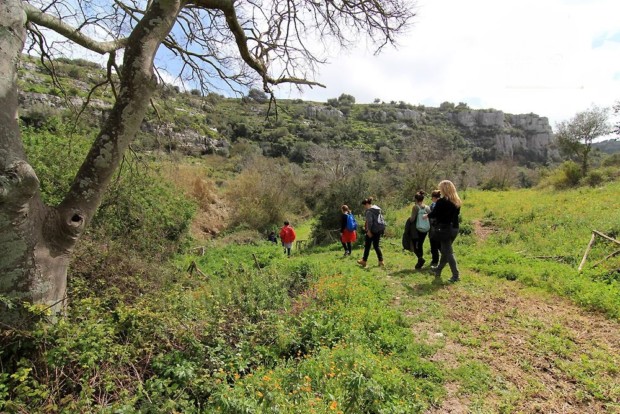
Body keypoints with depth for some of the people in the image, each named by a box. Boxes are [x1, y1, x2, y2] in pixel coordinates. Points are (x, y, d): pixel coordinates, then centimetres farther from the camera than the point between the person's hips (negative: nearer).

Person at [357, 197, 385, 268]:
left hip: (373, 230, -8)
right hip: (380, 229, 8)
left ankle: (364, 261, 14)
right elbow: (381, 218, 17)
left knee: (367, 245, 5)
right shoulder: (377, 209, 14)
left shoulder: (369, 211, -13)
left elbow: (369, 221, -21)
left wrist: (368, 230, -19)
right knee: (376, 245, 14)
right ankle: (381, 261, 9)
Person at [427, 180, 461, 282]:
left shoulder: (441, 202, -16)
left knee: (448, 252, -1)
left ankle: (455, 275, -1)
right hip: (454, 228, 8)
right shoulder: (457, 201, 5)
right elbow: (456, 213, 14)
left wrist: (427, 215, 11)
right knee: (445, 251, 18)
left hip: (445, 229, -7)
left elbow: (434, 214, -8)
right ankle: (438, 270, 32)